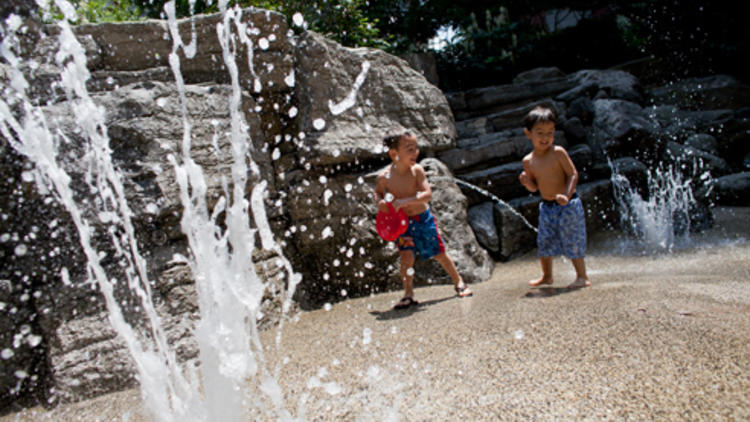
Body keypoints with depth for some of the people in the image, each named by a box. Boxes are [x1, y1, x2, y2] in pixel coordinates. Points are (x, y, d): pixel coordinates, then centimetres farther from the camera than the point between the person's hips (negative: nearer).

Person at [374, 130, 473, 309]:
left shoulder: (417, 170, -17)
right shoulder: (384, 176, -13)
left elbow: (427, 194, -26)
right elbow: (378, 192, 7)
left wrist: (405, 201, -37)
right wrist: (380, 202, -15)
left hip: (423, 218, 0)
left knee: (439, 253, 9)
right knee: (407, 256, -14)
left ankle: (458, 282, 29)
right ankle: (408, 294, -2)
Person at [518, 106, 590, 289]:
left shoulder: (558, 152, -12)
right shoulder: (528, 161, 1)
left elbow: (573, 174, -11)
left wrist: (566, 195, -25)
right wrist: (526, 182, -13)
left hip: (567, 205, -5)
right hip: (546, 206, 5)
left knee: (572, 241, -2)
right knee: (544, 241, 11)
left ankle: (582, 277, 12)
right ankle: (547, 276, 29)